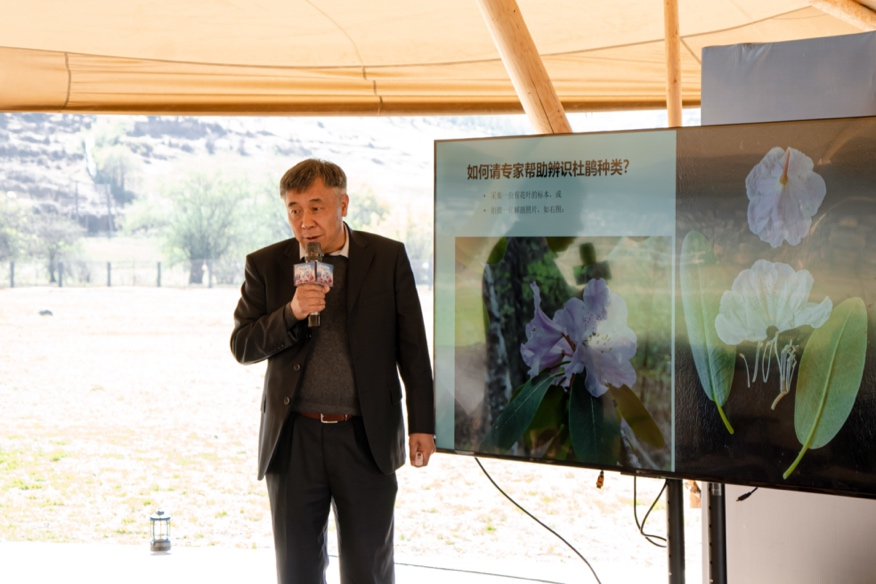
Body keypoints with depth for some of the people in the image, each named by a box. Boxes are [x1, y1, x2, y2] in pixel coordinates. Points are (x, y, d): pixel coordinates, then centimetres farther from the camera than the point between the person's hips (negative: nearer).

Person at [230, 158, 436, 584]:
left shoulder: (388, 258, 1)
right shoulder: (266, 266, 3)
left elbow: (413, 347, 2)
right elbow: (242, 346, 0)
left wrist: (422, 424, -1)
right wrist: (290, 314, -17)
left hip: (366, 438, -1)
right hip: (294, 440, 1)